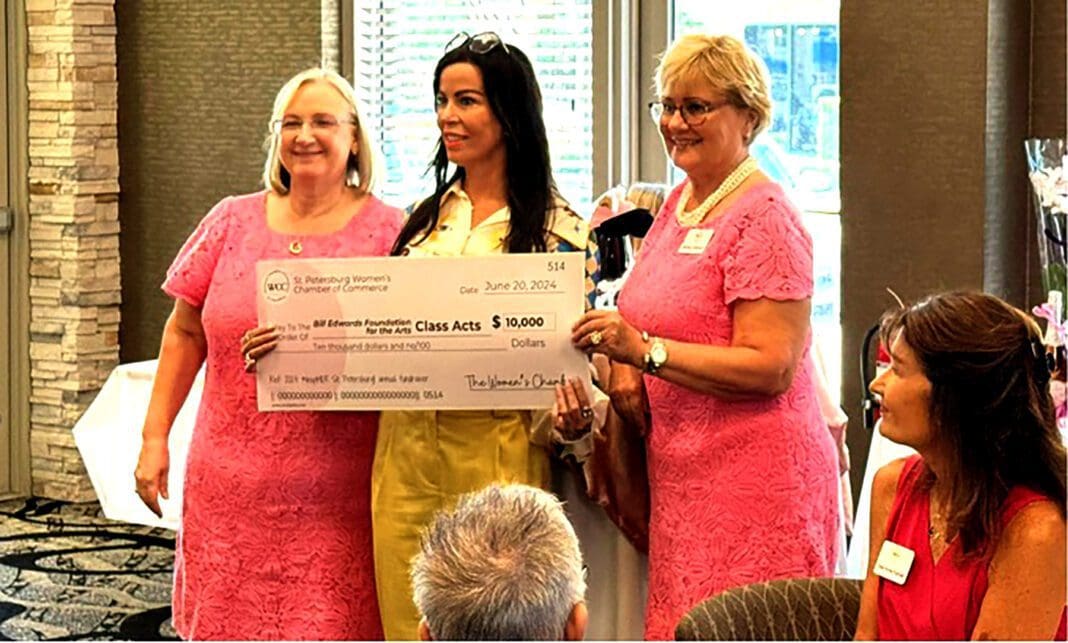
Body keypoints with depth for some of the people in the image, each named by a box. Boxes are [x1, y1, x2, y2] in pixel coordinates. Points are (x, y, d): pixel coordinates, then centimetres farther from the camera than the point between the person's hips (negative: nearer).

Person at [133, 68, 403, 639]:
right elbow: (184, 334, 14)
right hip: (233, 484, 3)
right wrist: (154, 437, 9)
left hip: (335, 499, -3)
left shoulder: (386, 232, 1)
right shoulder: (233, 222, 10)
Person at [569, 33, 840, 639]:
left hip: (754, 481, -8)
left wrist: (646, 351, -22)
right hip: (681, 477, 8)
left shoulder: (764, 217, -10)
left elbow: (770, 367, -18)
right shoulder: (678, 205, 16)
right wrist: (625, 363, 5)